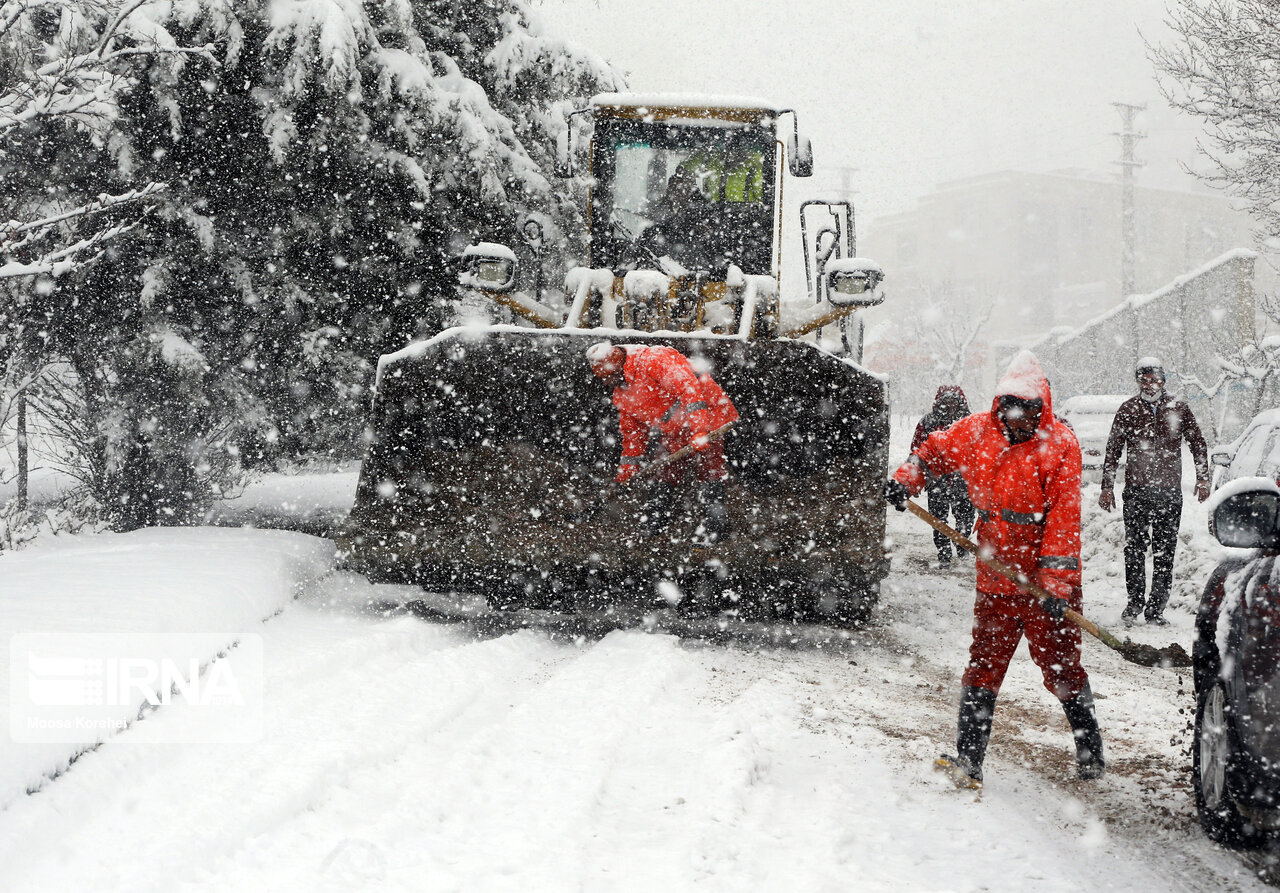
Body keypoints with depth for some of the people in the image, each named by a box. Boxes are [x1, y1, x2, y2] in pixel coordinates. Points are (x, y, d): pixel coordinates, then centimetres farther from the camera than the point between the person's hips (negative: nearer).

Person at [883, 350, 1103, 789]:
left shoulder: (1060, 446, -10)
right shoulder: (976, 432, 4)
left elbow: (1064, 518, -15)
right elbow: (934, 451, 23)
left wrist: (1056, 581, -21)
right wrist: (905, 480, 4)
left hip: (1045, 584, -4)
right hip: (995, 579, 4)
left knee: (1061, 668, 4)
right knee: (983, 666, 3)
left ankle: (1090, 752, 20)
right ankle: (968, 760, 4)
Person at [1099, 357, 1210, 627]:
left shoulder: (1177, 408, 8)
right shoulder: (1128, 409, 5)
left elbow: (1198, 444, 16)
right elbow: (1113, 449, 8)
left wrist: (1202, 479, 9)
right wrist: (1107, 486, 3)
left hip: (1170, 491, 1)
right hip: (1136, 490, -1)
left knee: (1164, 551, 1)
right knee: (1134, 548, -5)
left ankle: (1156, 608, 6)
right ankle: (1135, 601, 8)